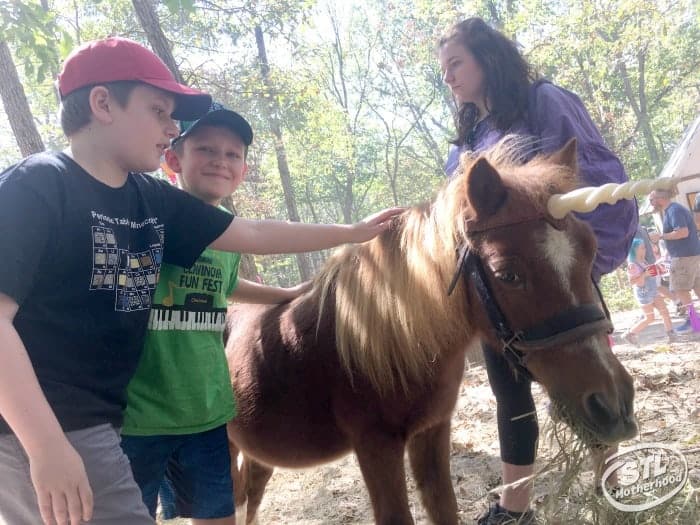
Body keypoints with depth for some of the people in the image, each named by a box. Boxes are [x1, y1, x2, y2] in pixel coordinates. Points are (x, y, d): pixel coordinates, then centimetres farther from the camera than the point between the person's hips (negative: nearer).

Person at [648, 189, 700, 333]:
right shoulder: (674, 209, 15)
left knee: (680, 289, -3)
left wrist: (661, 236, -18)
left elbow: (683, 232, -26)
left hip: (684, 256, -10)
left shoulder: (674, 210, -16)